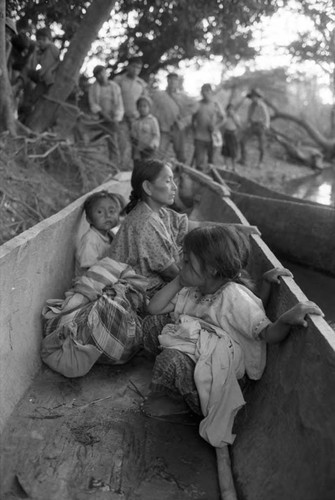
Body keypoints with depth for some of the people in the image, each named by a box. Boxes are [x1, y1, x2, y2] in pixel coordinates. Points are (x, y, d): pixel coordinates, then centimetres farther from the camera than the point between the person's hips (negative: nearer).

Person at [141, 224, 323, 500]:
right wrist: (178, 280, -3)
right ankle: (176, 382, 8)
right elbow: (154, 308, 5)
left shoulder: (235, 297, -23)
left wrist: (287, 319, -47)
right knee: (153, 323, -2)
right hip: (197, 347, 8)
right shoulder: (192, 290, 1)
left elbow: (268, 334, -24)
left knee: (170, 362, -32)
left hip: (221, 362, -8)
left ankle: (180, 399, 4)